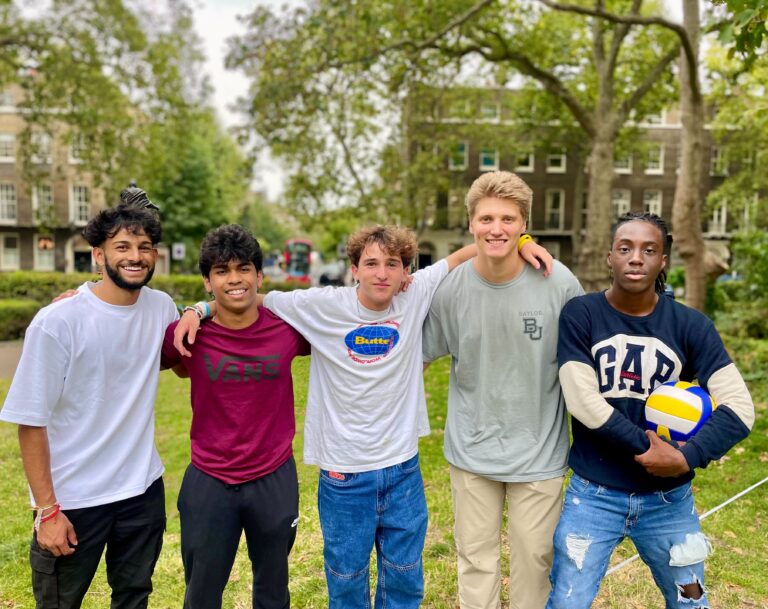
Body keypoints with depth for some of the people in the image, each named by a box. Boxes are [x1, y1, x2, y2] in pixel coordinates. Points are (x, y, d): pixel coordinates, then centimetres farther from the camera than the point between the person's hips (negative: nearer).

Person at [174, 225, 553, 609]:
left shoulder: (416, 296, -7)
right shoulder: (323, 305, -13)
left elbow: (462, 256, 1)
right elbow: (255, 301, -3)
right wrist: (200, 310, -15)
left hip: (403, 469, 2)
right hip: (344, 473, -2)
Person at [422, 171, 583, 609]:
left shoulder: (559, 283, -14)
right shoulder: (448, 288, -12)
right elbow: (422, 351, 5)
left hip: (539, 450, -1)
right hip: (471, 449, 1)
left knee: (535, 558, 17)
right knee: (476, 560, 17)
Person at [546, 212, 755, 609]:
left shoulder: (690, 326, -4)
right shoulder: (580, 315, -10)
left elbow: (739, 407, -9)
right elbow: (583, 402, -18)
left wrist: (687, 458, -20)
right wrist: (648, 446, -17)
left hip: (669, 499, 3)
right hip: (594, 495, -2)